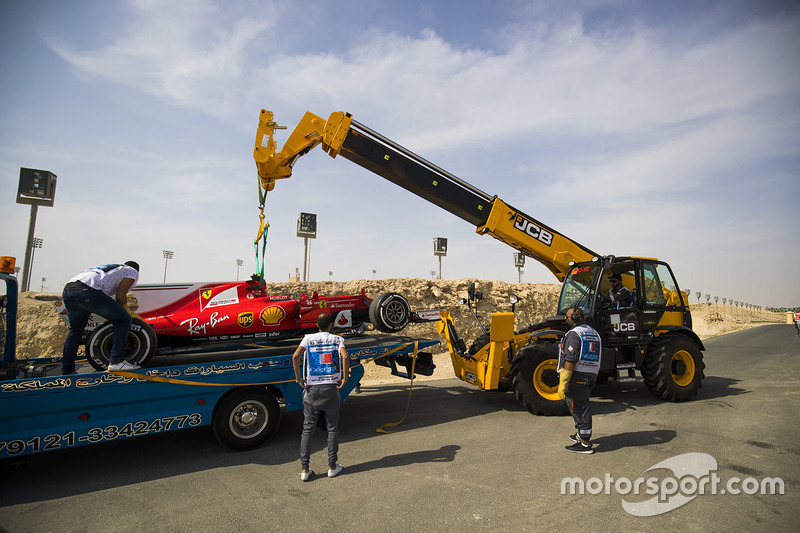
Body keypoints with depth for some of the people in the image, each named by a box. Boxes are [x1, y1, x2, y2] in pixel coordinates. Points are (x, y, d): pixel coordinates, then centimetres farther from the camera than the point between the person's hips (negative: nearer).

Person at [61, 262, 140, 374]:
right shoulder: (133, 271, 20)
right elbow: (120, 296, 6)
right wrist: (126, 311, 20)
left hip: (67, 290, 8)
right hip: (87, 290, -8)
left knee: (75, 330, 26)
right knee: (123, 320, 2)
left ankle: (67, 371, 28)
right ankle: (115, 361, -5)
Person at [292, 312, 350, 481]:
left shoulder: (308, 338, 3)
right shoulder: (337, 339, 0)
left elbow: (296, 356, -14)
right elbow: (344, 356, -19)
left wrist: (299, 379, -6)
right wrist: (345, 378, -10)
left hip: (312, 388, 1)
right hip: (331, 388, -1)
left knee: (307, 429, 9)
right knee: (332, 429, 12)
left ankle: (304, 469, 11)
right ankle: (332, 466, 17)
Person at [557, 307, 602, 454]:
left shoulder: (574, 334, -14)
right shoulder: (594, 333, 15)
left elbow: (570, 360, -22)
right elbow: (596, 358, 19)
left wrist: (563, 383, -21)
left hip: (576, 376, -10)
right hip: (591, 375, 10)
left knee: (579, 408, -4)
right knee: (582, 405, 22)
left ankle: (585, 444, 0)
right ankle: (581, 434, 36)